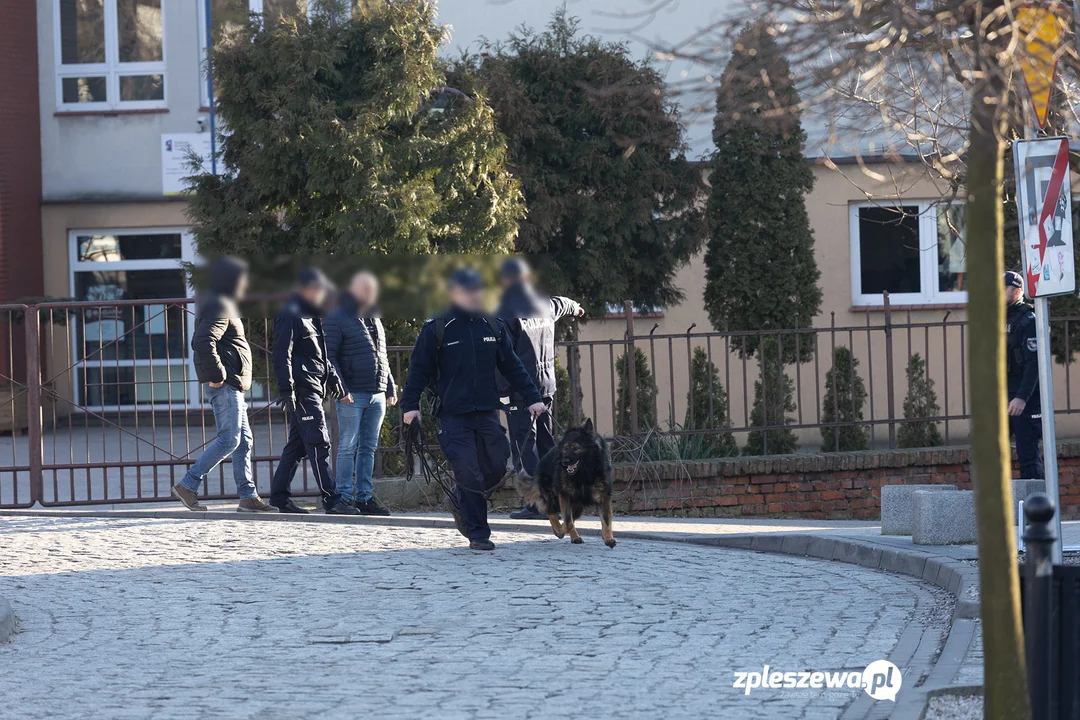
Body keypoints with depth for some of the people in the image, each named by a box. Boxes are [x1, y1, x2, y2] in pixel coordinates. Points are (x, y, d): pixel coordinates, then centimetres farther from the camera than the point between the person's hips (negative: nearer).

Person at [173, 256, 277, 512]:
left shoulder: (222, 304, 19)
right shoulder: (219, 307, -14)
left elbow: (202, 341, 28)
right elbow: (203, 342, -28)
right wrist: (216, 375, -22)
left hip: (232, 386, 11)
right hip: (225, 386, -11)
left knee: (243, 440, 10)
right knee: (228, 440, -11)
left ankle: (248, 496, 11)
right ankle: (187, 485, -7)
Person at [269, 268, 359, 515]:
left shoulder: (312, 316, 21)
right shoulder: (290, 315, -10)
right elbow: (282, 354, -16)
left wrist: (332, 378, 25)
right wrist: (286, 389, -22)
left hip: (313, 389, 10)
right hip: (302, 390, -10)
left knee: (297, 445, 12)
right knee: (319, 444, -12)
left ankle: (279, 495, 17)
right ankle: (331, 500, -14)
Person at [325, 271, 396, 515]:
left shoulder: (375, 321, 20)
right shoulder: (338, 319, -4)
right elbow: (329, 356, -9)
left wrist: (390, 389, 19)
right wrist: (339, 389, -16)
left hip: (377, 395, 7)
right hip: (352, 395, -7)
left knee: (369, 448, 8)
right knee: (348, 447, -6)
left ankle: (364, 497, 12)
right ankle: (344, 497, -3)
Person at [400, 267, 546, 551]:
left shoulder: (493, 327, 8)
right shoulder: (436, 330, -4)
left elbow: (513, 367, 13)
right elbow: (419, 369, 0)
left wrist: (532, 397, 8)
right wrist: (410, 405, -6)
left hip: (487, 412, 4)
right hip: (453, 416, -4)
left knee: (495, 469, 3)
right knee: (468, 472, -9)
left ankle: (464, 506, 30)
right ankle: (477, 533, 0)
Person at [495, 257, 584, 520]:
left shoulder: (506, 311, -10)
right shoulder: (545, 306, 10)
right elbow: (562, 304, 36)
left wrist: (502, 390, -15)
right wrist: (576, 308, 59)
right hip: (546, 384, 7)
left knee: (524, 443, -6)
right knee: (546, 441, 13)